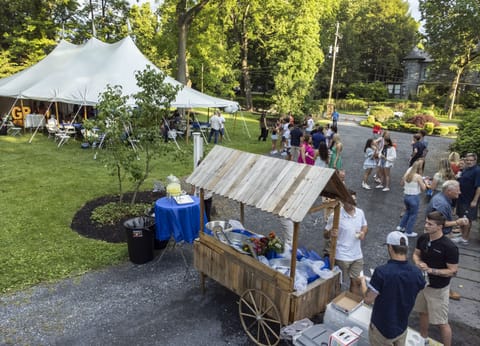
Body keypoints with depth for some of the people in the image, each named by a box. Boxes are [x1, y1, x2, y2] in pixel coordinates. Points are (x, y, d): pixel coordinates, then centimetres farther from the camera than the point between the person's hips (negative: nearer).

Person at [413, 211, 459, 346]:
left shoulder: (449, 247, -25)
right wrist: (418, 263, -14)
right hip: (422, 282, 6)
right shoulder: (423, 238, -8)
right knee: (423, 312, 24)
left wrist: (431, 270, -27)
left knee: (442, 322, 6)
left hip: (438, 289, -6)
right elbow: (416, 254, 7)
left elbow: (453, 271, -19)